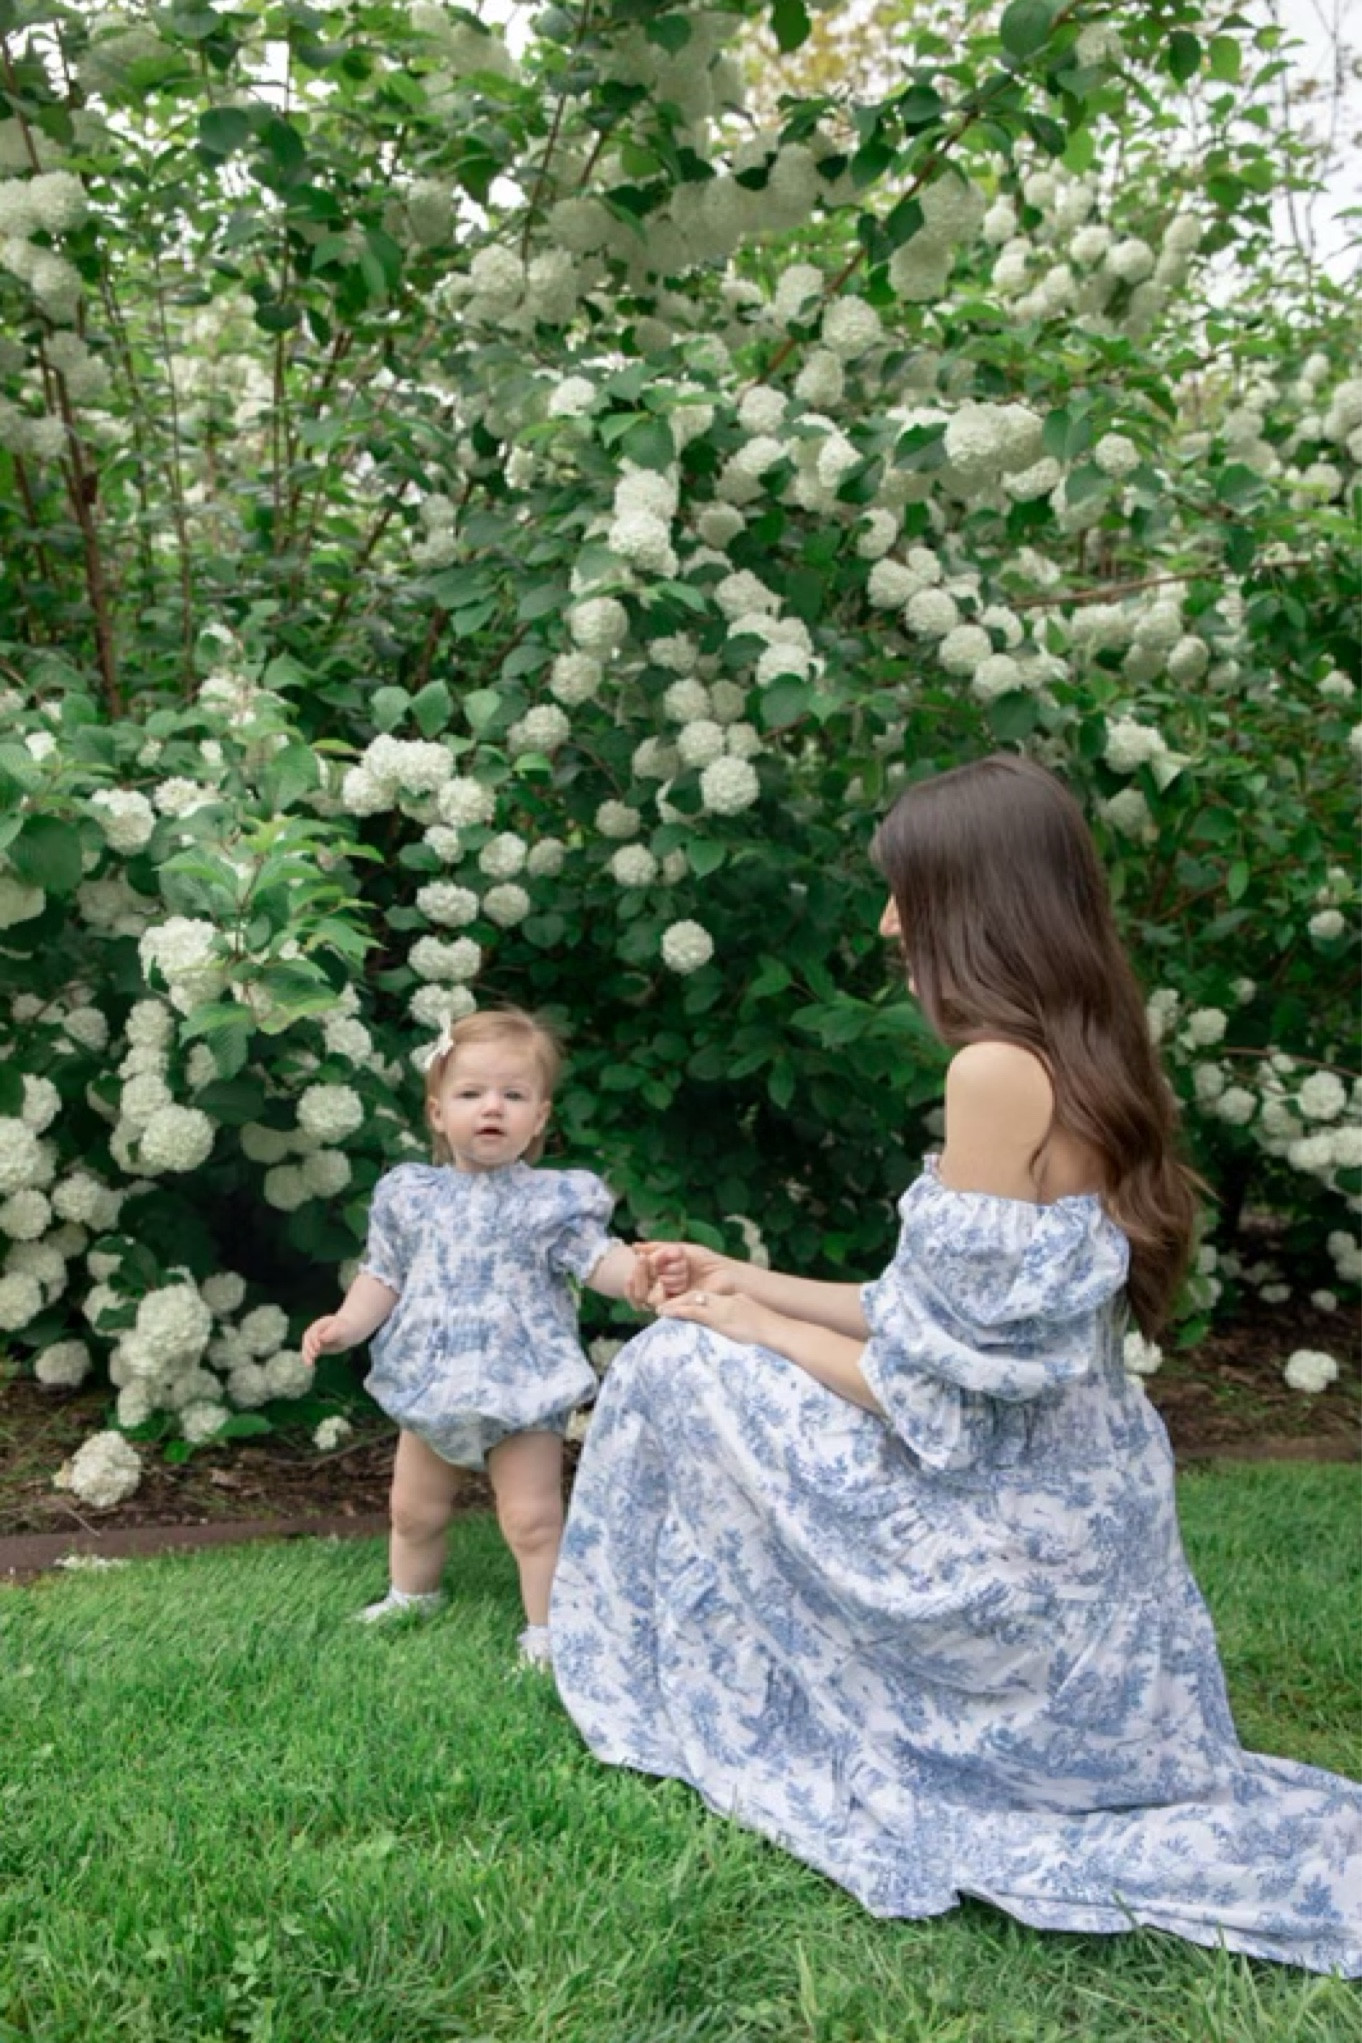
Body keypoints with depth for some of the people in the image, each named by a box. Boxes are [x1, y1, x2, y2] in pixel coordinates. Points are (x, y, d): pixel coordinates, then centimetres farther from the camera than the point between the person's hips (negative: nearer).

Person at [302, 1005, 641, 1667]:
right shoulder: (410, 1194, 0)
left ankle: (547, 1629, 12)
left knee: (532, 1519, -3)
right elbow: (384, 1276, 7)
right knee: (414, 1510, 22)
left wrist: (646, 1275, -38)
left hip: (521, 1385, -4)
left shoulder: (552, 1199, -9)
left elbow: (598, 1260, -18)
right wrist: (346, 1324, -8)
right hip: (432, 1384, 4)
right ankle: (411, 1596, 46)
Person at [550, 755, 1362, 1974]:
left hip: (999, 1533, -9)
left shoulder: (998, 1069, -24)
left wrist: (760, 1333, -4)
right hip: (1074, 1510, 9)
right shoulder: (1089, 1059, 4)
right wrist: (753, 1287, 15)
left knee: (686, 1373, 2)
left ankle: (725, 1729, 21)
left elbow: (934, 1394, -22)